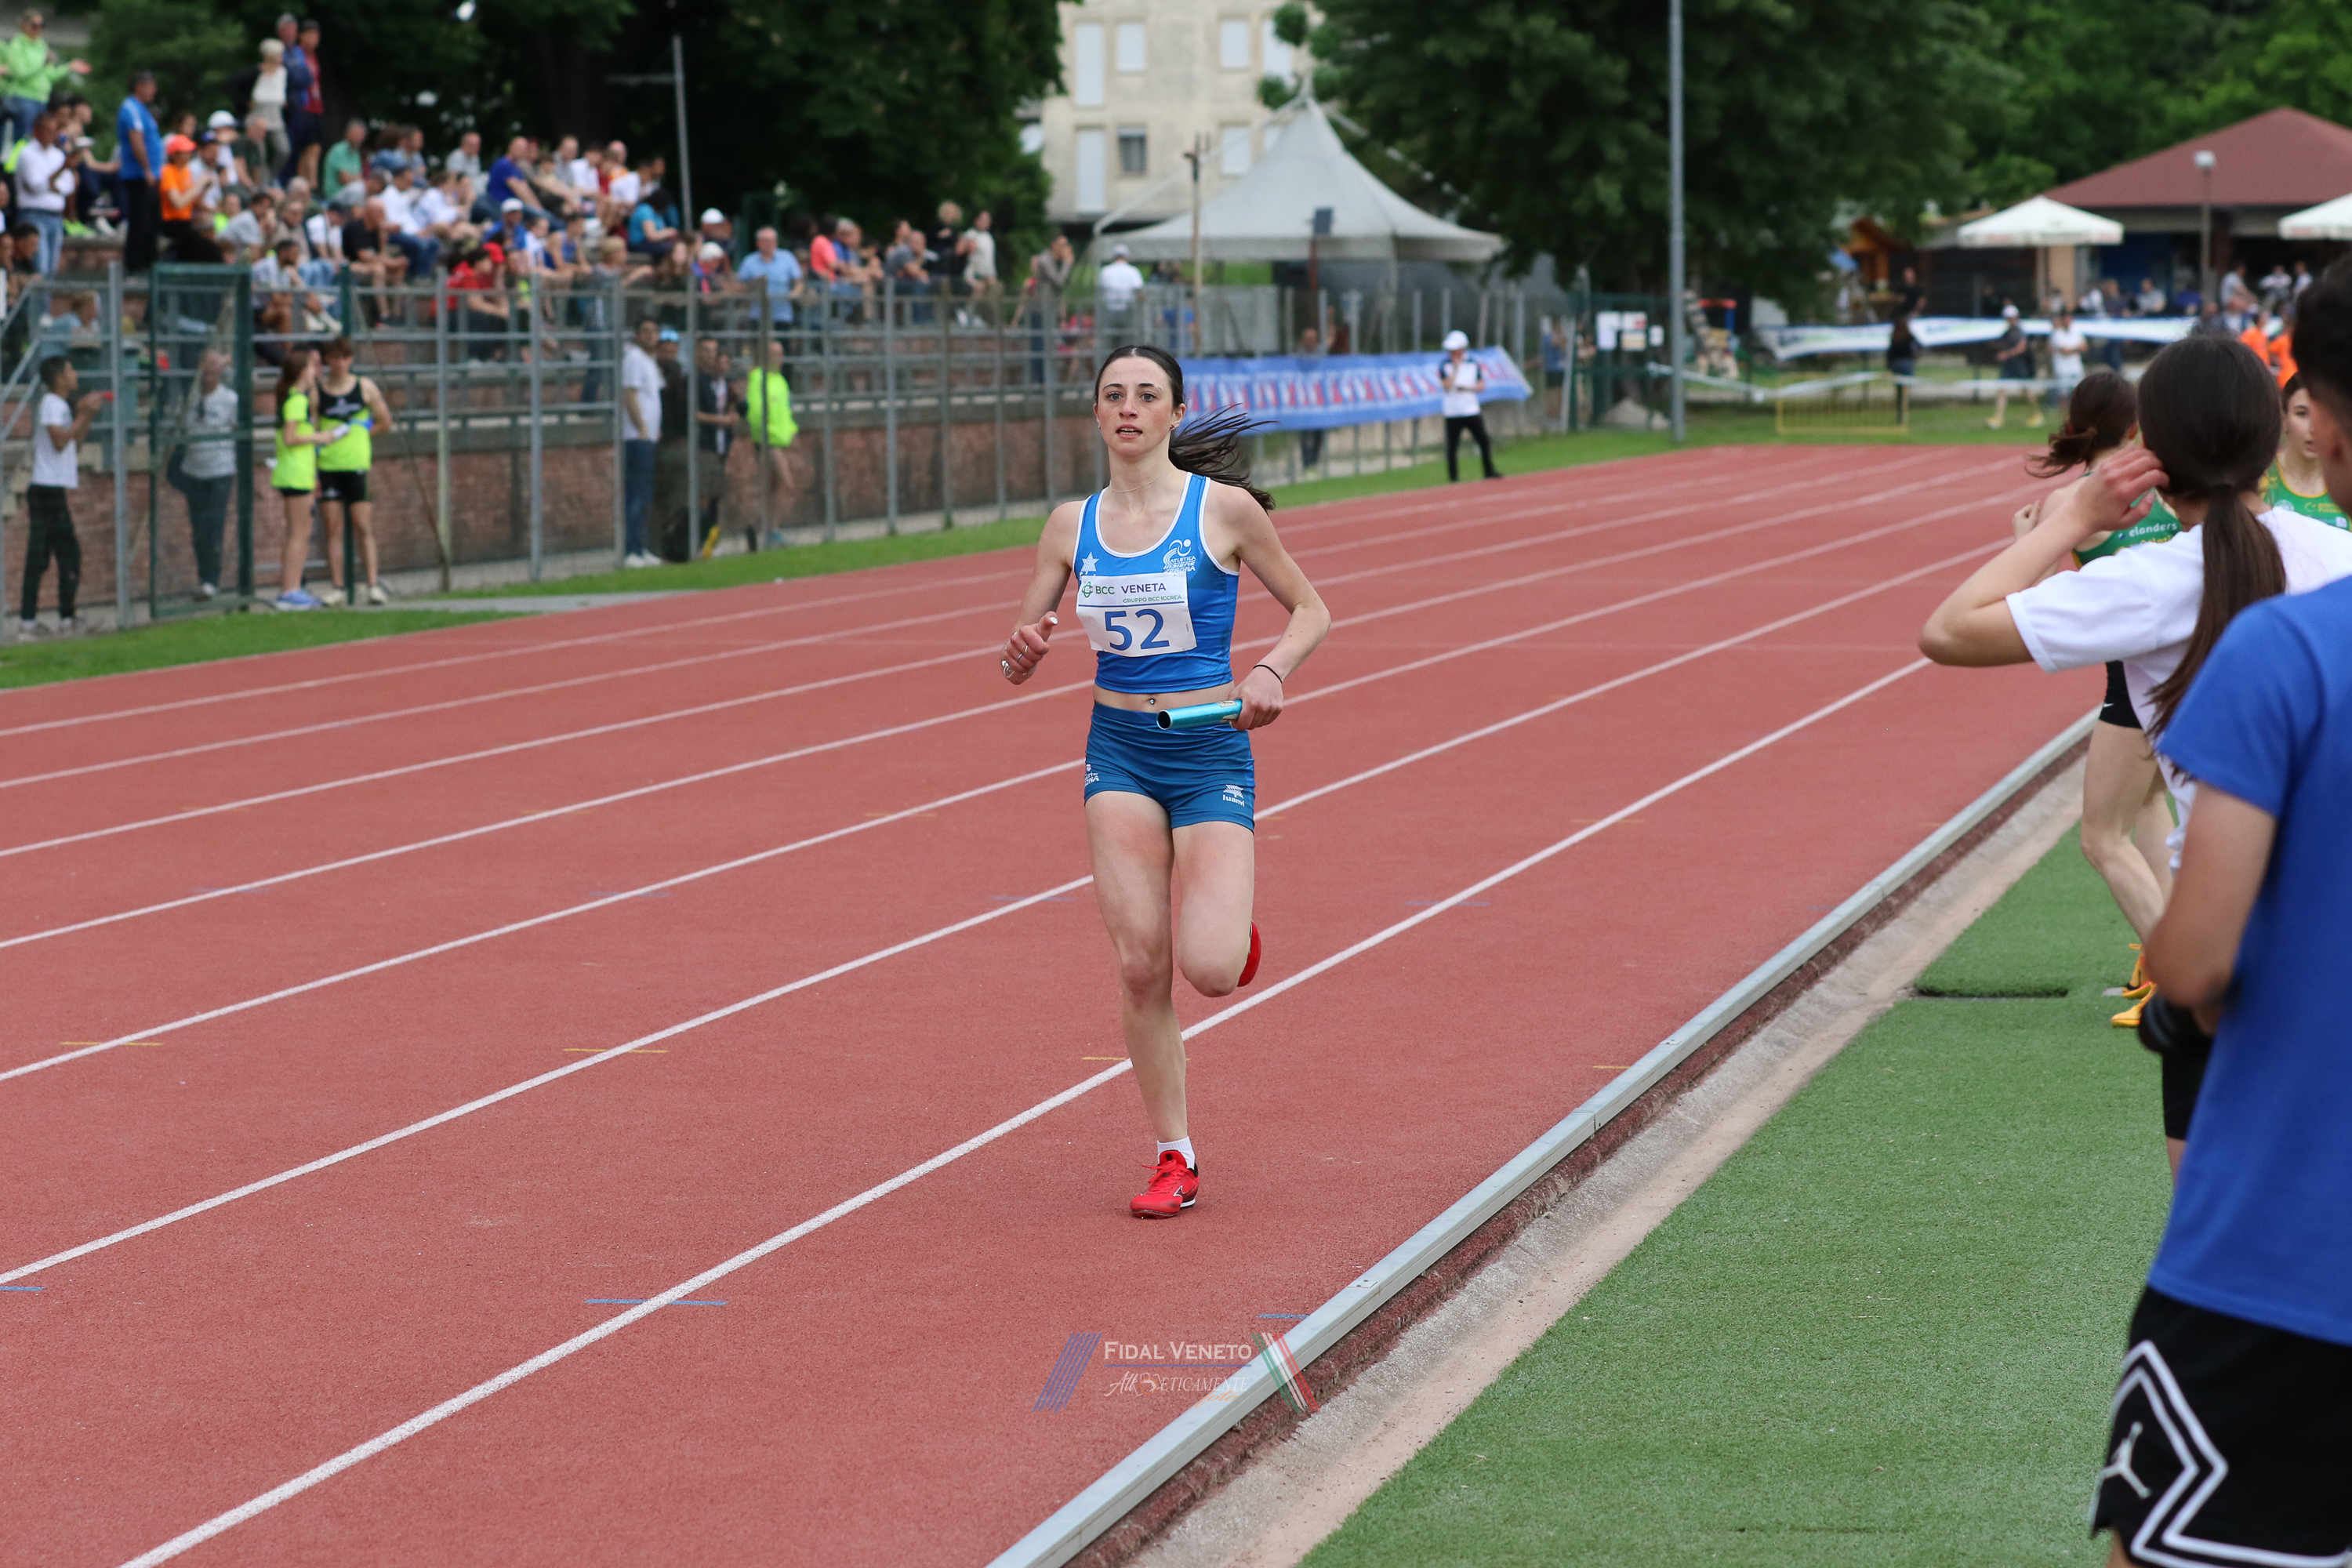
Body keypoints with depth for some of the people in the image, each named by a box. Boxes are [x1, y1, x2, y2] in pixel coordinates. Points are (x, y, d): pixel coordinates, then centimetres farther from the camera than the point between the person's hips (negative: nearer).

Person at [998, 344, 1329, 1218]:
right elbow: (1017, 663, 8)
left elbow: (1311, 611, 4)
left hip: (1210, 749, -3)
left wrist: (1272, 672, -15)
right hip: (1119, 751, 3)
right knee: (1140, 962, -7)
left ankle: (1231, 925, 24)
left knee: (1209, 970, -15)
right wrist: (1022, 652, -16)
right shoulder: (1073, 525, 4)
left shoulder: (1225, 510, -5)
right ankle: (1174, 1157, 6)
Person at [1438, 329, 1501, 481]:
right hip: (1452, 414, -2)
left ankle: (1489, 471, 16)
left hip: (1472, 411, 2)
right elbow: (1447, 386, -14)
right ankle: (1453, 477, 7)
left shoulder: (1473, 364, 5)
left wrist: (1466, 388, -13)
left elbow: (1482, 386, 4)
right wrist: (1457, 367, -15)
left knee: (1484, 441, 2)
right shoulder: (1445, 366, -2)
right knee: (1452, 446, -3)